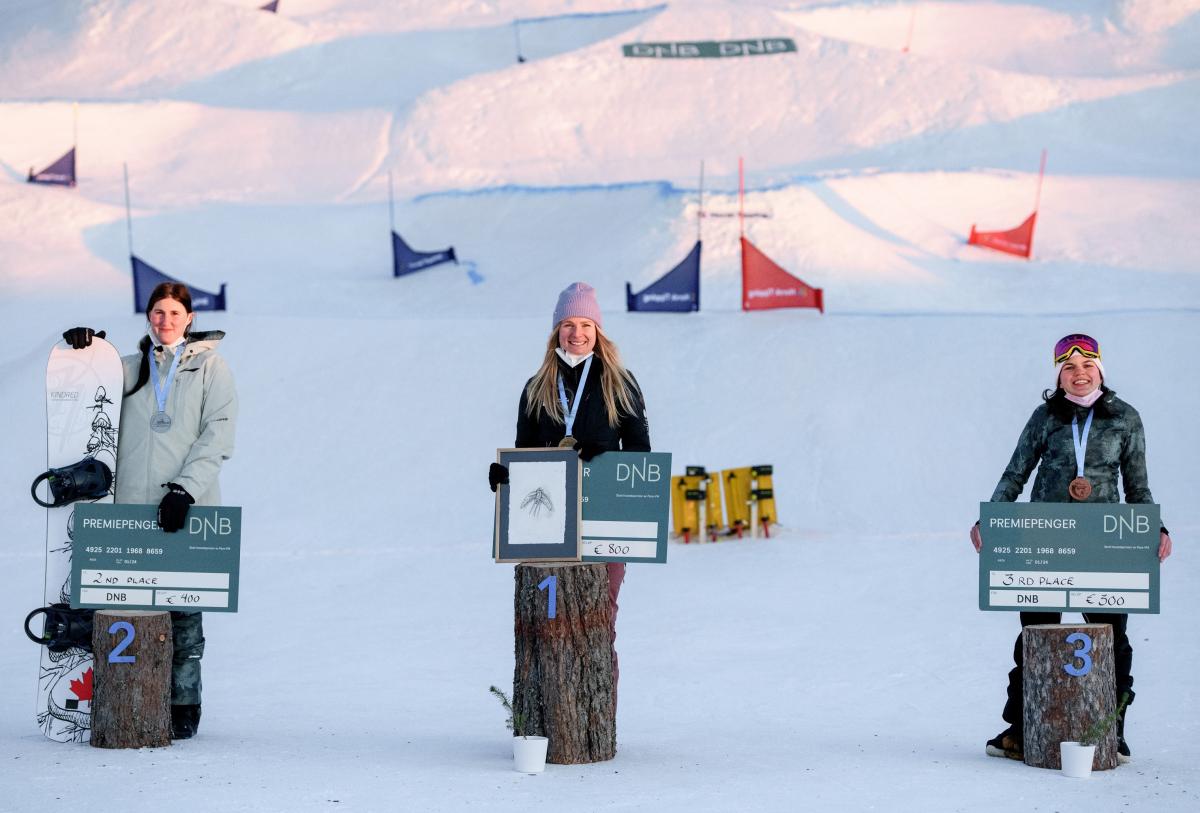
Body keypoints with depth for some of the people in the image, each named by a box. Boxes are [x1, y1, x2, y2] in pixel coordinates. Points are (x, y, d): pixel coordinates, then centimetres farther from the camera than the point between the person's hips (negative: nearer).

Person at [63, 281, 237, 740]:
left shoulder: (210, 367, 8)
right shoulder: (130, 369, 19)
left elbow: (217, 436, -1)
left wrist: (185, 489, -14)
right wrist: (85, 348, 5)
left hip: (187, 510, -3)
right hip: (133, 506, 3)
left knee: (184, 611, -4)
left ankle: (183, 708, 1)